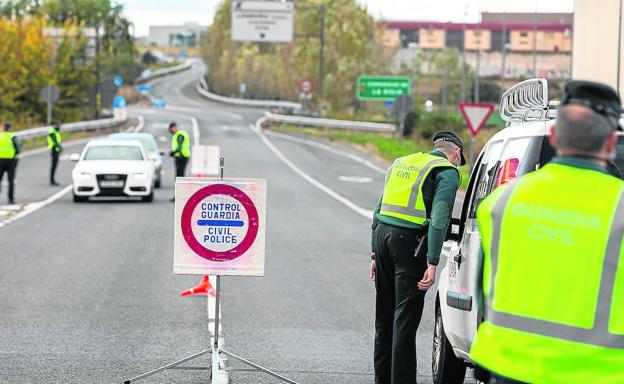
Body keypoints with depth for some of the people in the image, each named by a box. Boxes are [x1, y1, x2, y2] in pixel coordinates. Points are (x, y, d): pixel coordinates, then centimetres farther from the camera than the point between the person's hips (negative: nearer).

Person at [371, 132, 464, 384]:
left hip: (382, 232, 7)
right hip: (409, 241, -7)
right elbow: (439, 219, -13)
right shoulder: (447, 171, -1)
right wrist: (432, 263, -17)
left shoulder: (402, 163, 21)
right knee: (405, 317, -5)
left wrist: (375, 254, 23)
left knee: (385, 316, 15)